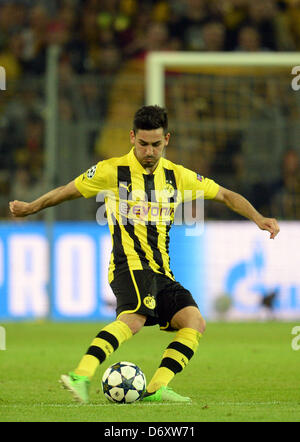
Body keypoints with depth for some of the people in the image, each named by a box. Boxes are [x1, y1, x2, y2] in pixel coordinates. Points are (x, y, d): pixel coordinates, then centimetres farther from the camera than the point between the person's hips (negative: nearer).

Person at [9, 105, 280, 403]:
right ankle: (81, 376, -47)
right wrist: (30, 208, 21)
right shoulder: (111, 171, 1)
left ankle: (156, 389, -15)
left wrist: (258, 219, 8)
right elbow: (69, 191, 16)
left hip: (161, 271, 6)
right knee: (134, 318, -33)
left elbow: (224, 195, 20)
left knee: (194, 323, -11)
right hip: (130, 264, -6)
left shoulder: (177, 176, 13)